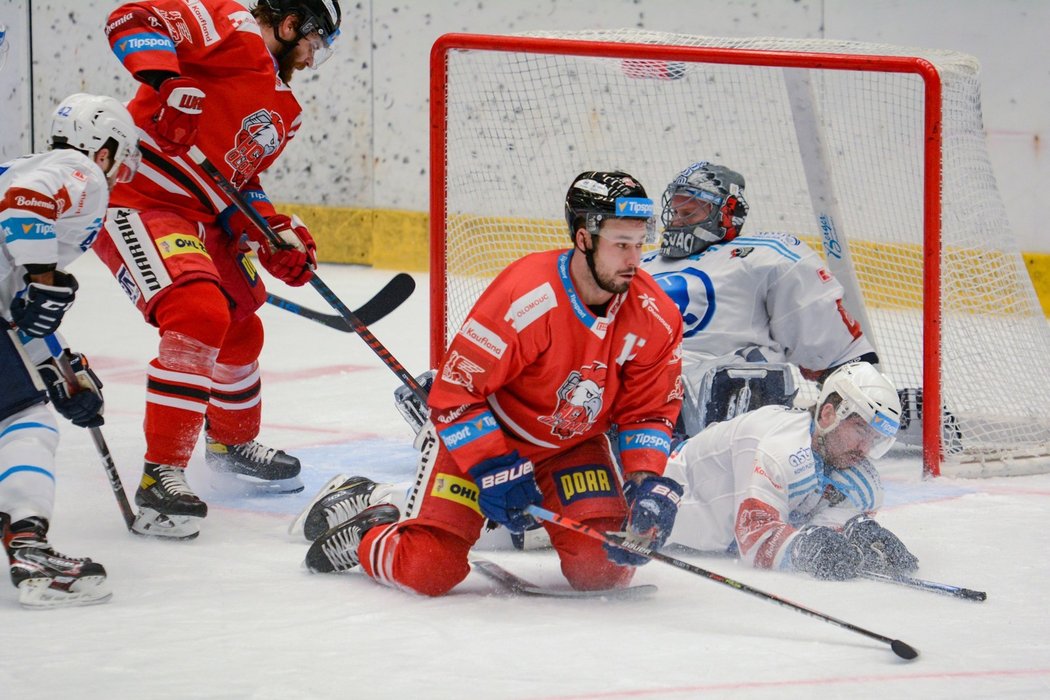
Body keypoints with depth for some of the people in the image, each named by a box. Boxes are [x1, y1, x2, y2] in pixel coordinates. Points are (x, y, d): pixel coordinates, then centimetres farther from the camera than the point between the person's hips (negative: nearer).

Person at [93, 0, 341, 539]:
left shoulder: (281, 110, 17)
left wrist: (278, 235, 4)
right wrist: (164, 76, -38)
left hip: (198, 217, 11)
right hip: (135, 198, -11)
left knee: (240, 332, 25)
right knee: (199, 316, -27)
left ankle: (233, 444, 51)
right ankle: (160, 477, -25)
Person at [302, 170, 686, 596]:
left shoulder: (654, 317, -15)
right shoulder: (525, 297, -31)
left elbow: (649, 410, -3)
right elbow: (454, 392, -25)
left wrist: (645, 482, -18)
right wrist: (494, 471, -29)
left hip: (570, 445, 5)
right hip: (477, 432, -5)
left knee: (604, 568, -13)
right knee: (427, 569, -17)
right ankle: (366, 533, 18)